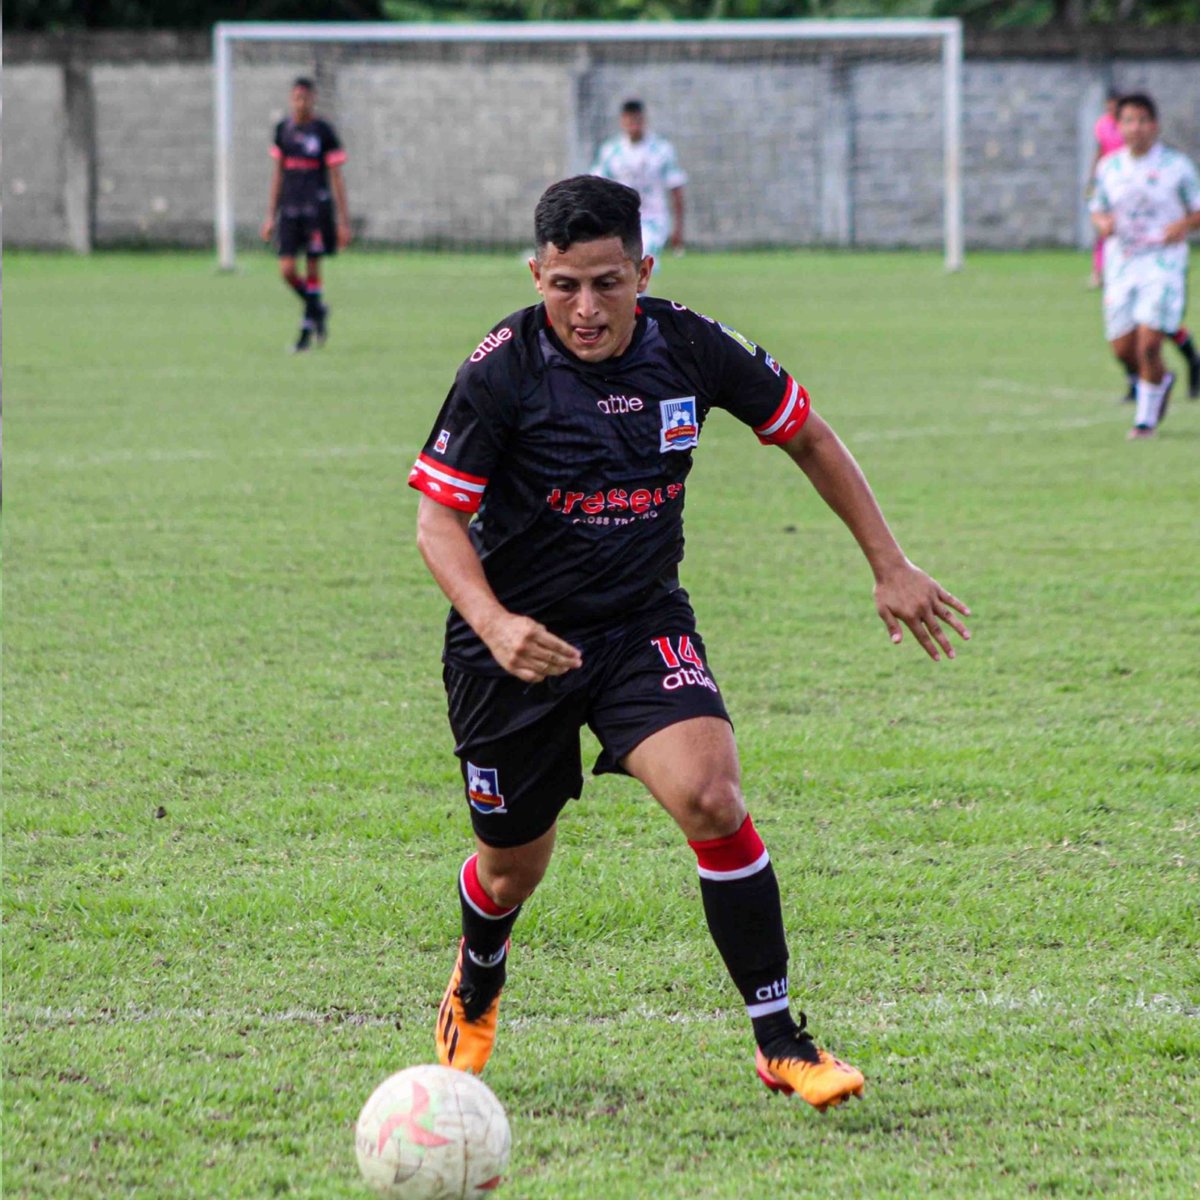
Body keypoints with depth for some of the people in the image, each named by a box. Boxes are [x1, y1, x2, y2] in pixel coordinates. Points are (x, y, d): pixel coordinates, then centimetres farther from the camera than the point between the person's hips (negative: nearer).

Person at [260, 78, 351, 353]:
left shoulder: (323, 131, -3)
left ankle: (307, 330, 6)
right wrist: (271, 215, 15)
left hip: (317, 207, -4)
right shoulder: (283, 129, 9)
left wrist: (344, 221, -4)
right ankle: (318, 309, 22)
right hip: (289, 207, 4)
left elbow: (336, 177, -2)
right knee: (287, 269, -4)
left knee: (312, 268, -2)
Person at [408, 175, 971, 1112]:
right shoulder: (503, 371, -18)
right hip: (517, 640, -1)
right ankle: (476, 993, 49)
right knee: (514, 866, 11)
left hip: (645, 625, 1)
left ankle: (781, 1041, -14)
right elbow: (438, 515, -15)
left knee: (710, 796, -24)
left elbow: (807, 437, 7)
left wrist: (890, 566, 7)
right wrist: (494, 624, -33)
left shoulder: (692, 350, -9)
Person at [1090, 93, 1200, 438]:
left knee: (1148, 344, -14)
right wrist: (1103, 223, -6)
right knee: (1123, 349, 2)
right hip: (1121, 266, 4)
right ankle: (1161, 382, 35)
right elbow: (1098, 211, 18)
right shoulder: (1109, 168, 7)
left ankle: (1146, 417, 5)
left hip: (1163, 264, -4)